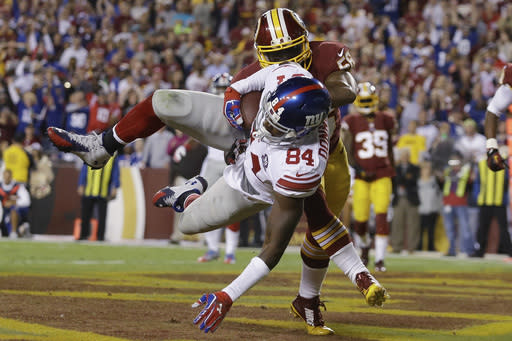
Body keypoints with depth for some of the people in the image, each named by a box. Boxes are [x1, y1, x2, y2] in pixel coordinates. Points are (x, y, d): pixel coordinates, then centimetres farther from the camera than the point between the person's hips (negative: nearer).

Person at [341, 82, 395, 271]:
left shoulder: (385, 121, 6)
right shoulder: (352, 123, -2)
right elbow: (347, 153, -2)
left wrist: (392, 170, 19)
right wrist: (359, 169, -15)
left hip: (382, 175, 1)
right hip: (362, 176, -1)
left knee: (382, 217, -12)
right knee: (360, 220, 3)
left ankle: (380, 260, -9)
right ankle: (364, 248, 34)